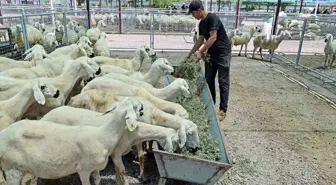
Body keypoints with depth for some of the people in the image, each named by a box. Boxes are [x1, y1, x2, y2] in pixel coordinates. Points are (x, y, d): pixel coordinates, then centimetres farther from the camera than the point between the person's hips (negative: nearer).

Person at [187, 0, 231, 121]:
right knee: (208, 80, 9)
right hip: (211, 53, 9)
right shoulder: (201, 24, 9)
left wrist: (200, 52, -23)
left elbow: (213, 38, -24)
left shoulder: (212, 18, -17)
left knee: (223, 82, -6)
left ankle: (223, 110, -2)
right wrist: (191, 53, 14)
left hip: (223, 53, -8)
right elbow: (200, 40, 16)